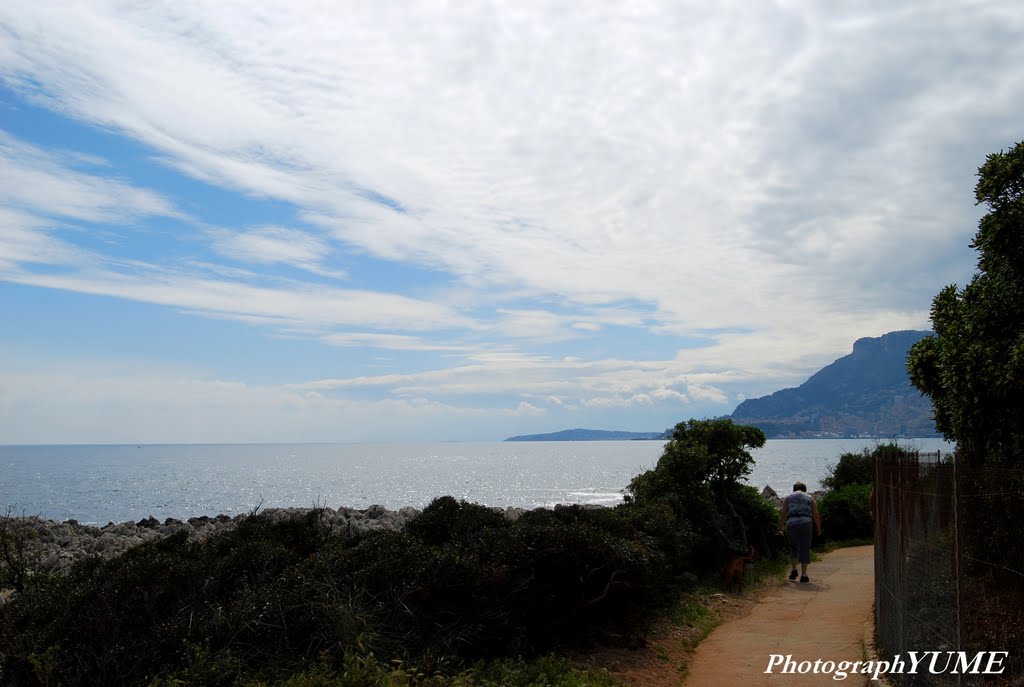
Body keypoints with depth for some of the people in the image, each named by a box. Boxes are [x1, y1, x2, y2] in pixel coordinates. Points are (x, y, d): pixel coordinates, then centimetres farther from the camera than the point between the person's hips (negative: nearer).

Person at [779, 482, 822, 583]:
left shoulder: (788, 498, 17)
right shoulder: (810, 498, 17)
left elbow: (783, 514, 6)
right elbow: (816, 515, 12)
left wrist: (781, 526, 16)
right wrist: (818, 528, 23)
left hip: (791, 523, 1)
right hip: (806, 523, -1)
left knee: (793, 547, 20)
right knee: (805, 549, 4)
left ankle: (794, 569, 8)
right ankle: (803, 575, 4)